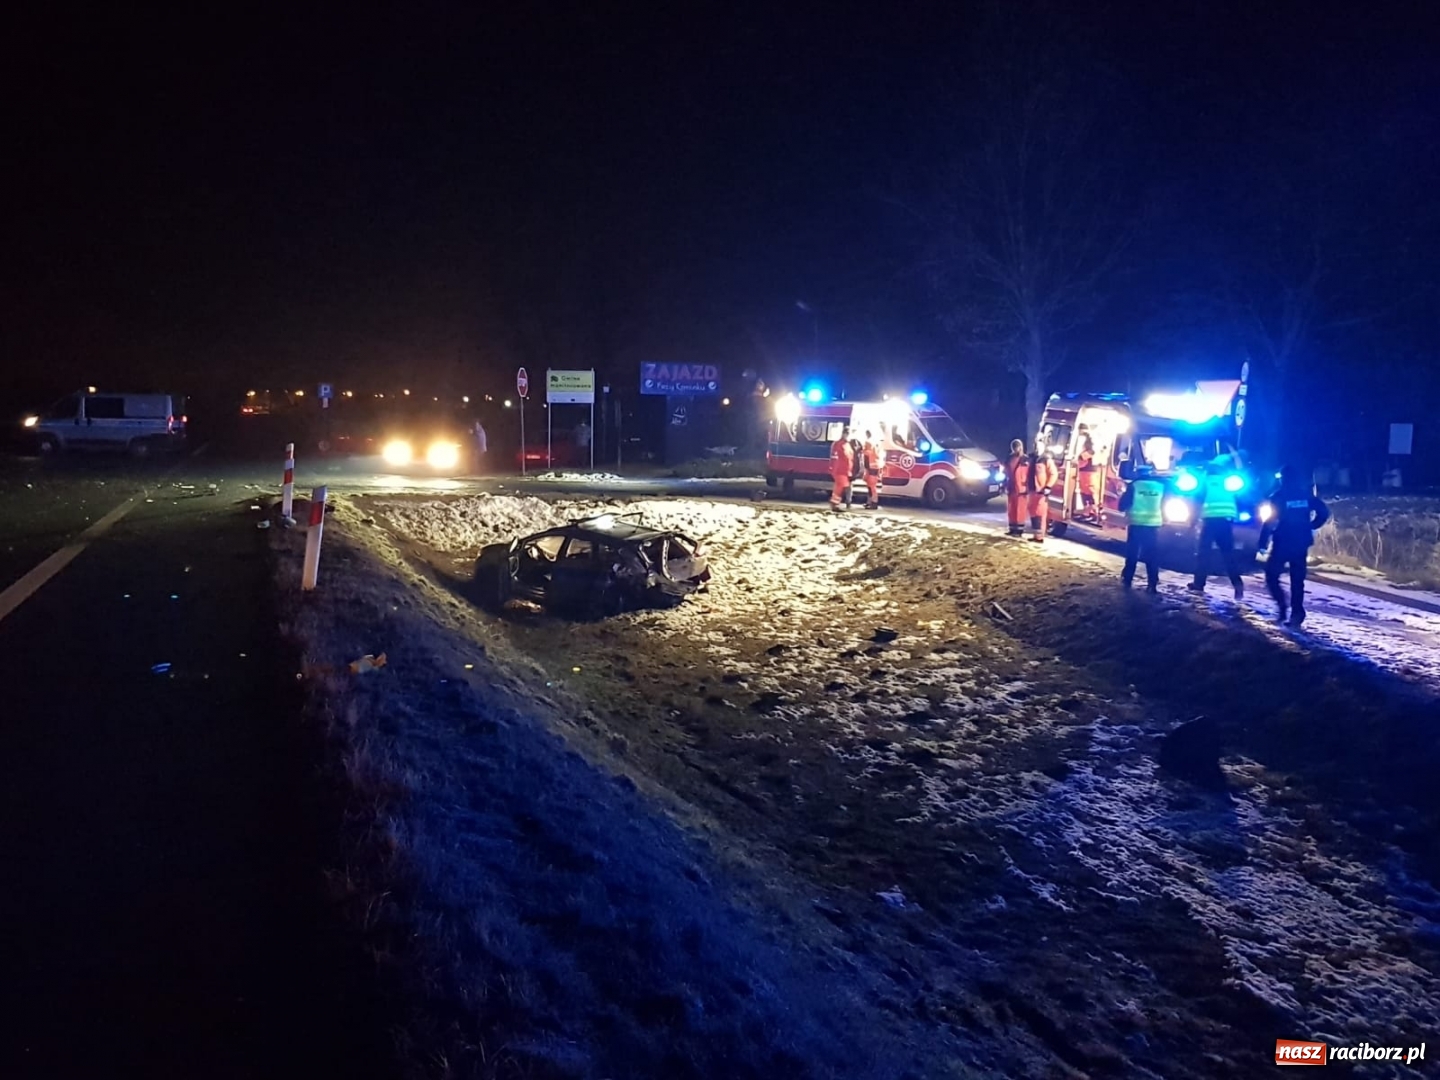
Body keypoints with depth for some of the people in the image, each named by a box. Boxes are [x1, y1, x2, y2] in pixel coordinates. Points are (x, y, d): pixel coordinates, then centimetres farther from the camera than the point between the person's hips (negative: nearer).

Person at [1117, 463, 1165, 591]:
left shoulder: (1134, 485, -2)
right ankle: (1152, 584, -3)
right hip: (1154, 524, 1)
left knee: (1132, 553, 10)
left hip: (1136, 523, -1)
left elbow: (1123, 505, -2)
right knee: (1152, 555, 3)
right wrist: (1164, 519, 29)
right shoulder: (1161, 485, 5)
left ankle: (1127, 579, 11)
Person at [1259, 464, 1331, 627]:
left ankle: (1283, 606, -9)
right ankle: (1296, 613, 3)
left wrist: (1263, 543, -9)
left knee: (1271, 575, 7)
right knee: (1297, 580, 9)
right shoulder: (1306, 495, 7)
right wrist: (1310, 527, 11)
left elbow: (1270, 521, -12)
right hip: (1301, 543, 5)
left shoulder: (1278, 497, -7)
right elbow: (1324, 512, 7)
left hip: (1283, 543, -4)